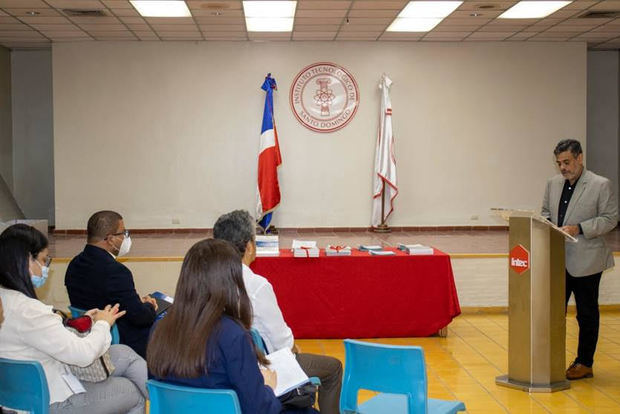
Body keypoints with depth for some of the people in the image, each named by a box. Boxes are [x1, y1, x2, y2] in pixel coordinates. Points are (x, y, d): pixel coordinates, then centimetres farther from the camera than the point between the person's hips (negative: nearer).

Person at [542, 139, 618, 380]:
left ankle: (584, 364, 16)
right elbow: (545, 212, 20)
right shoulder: (553, 184, 10)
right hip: (557, 260, 5)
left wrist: (579, 228, -19)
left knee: (587, 314, 6)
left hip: (586, 262, -5)